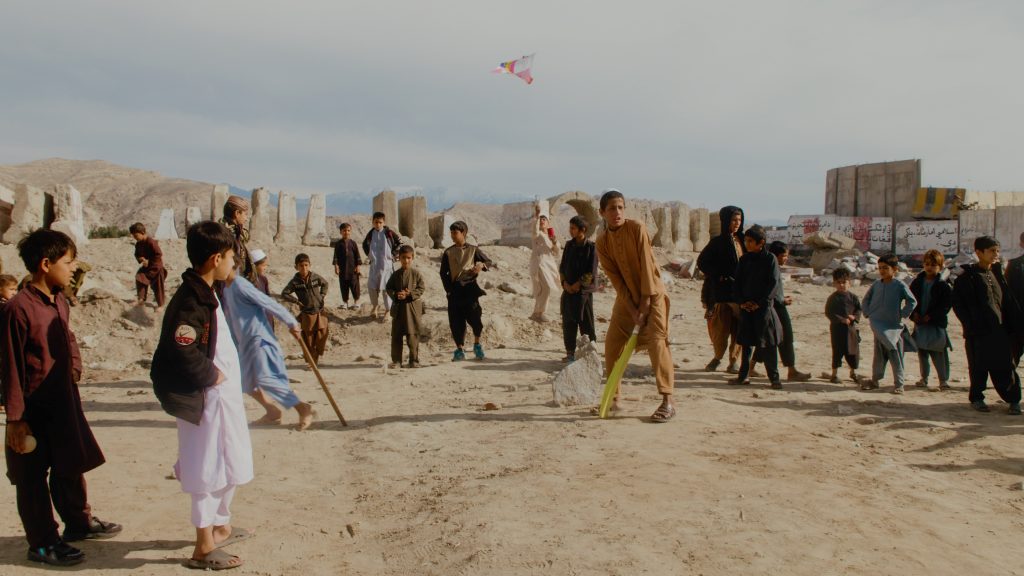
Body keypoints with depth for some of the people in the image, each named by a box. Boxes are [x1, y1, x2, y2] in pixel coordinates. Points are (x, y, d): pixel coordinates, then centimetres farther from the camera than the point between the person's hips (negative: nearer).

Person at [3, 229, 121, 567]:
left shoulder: (60, 302, 3)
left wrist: (74, 368, 9)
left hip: (64, 402, 8)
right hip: (34, 409, -8)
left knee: (71, 466, 21)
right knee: (32, 478, 7)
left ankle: (78, 523, 38)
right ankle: (42, 544, 19)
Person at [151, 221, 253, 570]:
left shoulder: (209, 292, 8)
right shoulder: (190, 301, -22)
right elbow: (183, 354, -30)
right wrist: (212, 375, -18)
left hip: (223, 395, 10)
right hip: (206, 399, -10)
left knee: (229, 467, 22)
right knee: (208, 470, 2)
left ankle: (221, 527, 40)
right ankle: (203, 548, 16)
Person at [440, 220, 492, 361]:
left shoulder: (473, 250, 7)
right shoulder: (448, 252, 9)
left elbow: (489, 262, 13)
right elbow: (443, 273, 11)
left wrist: (481, 265, -10)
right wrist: (448, 289, 1)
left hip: (470, 287, -2)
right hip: (454, 290, 2)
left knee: (474, 316, -15)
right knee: (456, 320, 2)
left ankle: (477, 344, 7)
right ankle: (460, 350, 14)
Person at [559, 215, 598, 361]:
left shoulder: (590, 247, -7)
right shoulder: (569, 245, 10)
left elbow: (591, 273, -11)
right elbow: (562, 266, 12)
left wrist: (576, 285, -12)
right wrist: (564, 283, -2)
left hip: (584, 291, -5)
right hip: (568, 290, 6)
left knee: (586, 324, -2)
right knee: (568, 323, 7)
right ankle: (570, 352, 16)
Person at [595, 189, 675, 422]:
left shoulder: (637, 229, -13)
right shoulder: (602, 242, -2)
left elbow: (646, 264, -15)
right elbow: (616, 279, -5)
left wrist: (646, 301, -16)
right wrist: (633, 310, -12)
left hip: (652, 294, -4)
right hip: (626, 298, 5)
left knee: (656, 343, -15)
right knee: (612, 345, 2)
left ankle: (668, 402, -10)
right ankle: (613, 398, 17)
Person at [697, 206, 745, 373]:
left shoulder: (742, 240, 13)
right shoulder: (718, 242, 0)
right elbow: (702, 262, -2)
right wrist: (719, 276, -10)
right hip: (723, 292, -4)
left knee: (738, 328, 2)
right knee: (722, 327, -3)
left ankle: (733, 361, 9)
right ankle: (718, 357, 16)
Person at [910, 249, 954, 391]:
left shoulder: (943, 285, -5)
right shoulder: (918, 282, 7)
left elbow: (946, 304, -9)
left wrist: (932, 316, -14)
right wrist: (914, 313, -4)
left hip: (936, 323, -5)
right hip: (920, 322, 5)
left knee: (938, 353, -7)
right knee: (922, 352, 12)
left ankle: (944, 380, 0)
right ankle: (924, 378, 25)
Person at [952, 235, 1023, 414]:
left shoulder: (998, 275, 14)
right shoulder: (967, 277, -3)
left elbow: (1009, 302, 15)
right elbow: (958, 304, -6)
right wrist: (970, 324, -14)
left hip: (999, 330, 4)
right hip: (978, 332, -4)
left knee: (1005, 366, 1)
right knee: (978, 367, 4)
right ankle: (976, 398, 17)